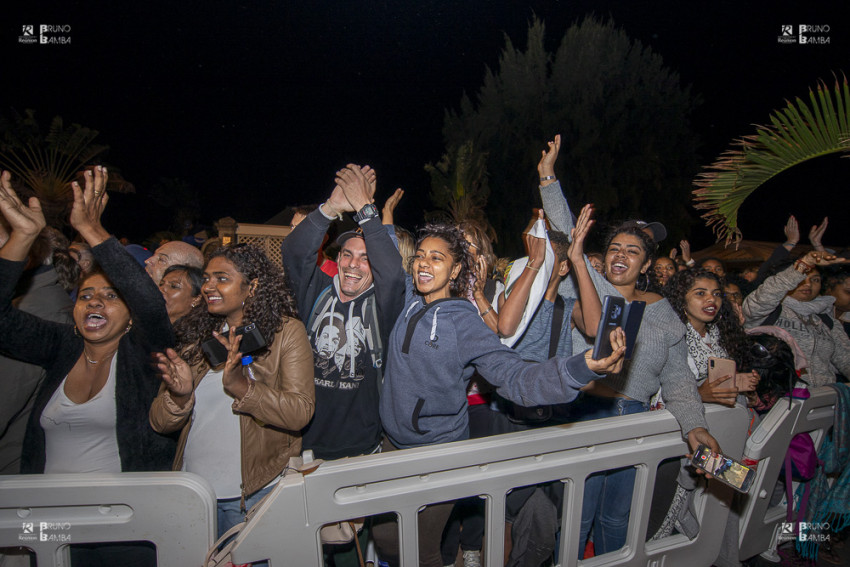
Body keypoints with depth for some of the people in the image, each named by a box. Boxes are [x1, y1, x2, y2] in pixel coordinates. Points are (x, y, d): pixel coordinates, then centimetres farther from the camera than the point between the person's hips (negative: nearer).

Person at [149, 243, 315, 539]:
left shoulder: (286, 331, -8)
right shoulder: (195, 335, 5)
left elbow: (300, 414, -19)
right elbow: (159, 423, 3)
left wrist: (240, 386, -32)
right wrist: (180, 395, -19)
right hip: (191, 491, 4)